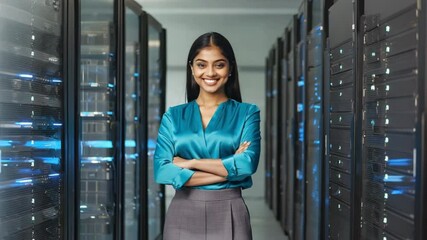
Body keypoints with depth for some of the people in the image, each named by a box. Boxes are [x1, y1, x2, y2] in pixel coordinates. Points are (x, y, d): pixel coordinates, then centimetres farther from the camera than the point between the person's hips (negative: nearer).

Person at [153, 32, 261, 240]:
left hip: (229, 215, -1)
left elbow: (247, 164, -12)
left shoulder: (247, 113, 3)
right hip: (182, 214, 1)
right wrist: (228, 170, -11)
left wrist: (189, 163, -9)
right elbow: (162, 171, -7)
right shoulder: (173, 116, 6)